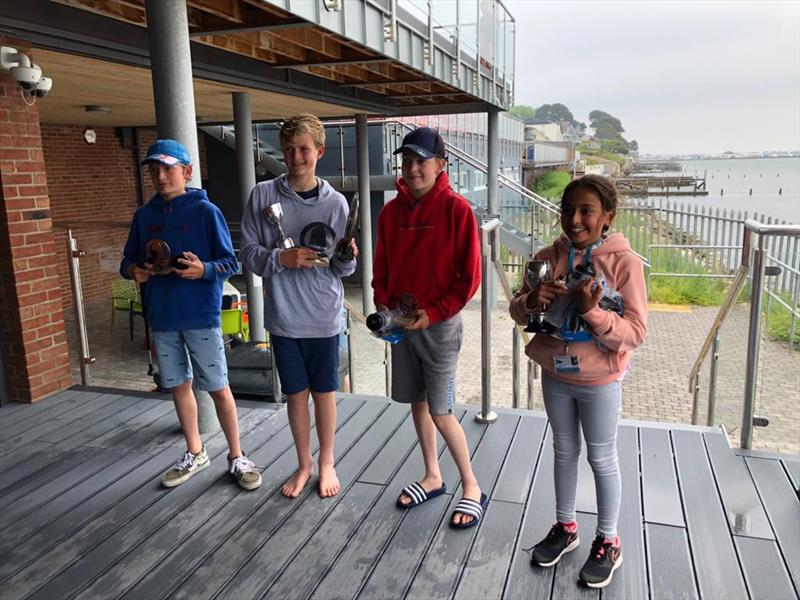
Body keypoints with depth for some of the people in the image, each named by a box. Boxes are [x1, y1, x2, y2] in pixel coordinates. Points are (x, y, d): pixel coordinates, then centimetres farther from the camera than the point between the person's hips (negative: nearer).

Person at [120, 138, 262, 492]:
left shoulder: (205, 211, -7)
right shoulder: (144, 215, 8)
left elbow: (231, 263, -7)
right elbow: (129, 258, 15)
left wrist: (204, 269, -26)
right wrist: (131, 270, -7)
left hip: (201, 316, -5)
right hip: (162, 317, 5)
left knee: (218, 388, 3)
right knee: (179, 385, 16)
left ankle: (237, 458, 19)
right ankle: (195, 453, 33)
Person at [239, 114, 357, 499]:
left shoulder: (334, 202, -3)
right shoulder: (263, 195, -2)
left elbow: (343, 269, 0)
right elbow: (249, 253, -1)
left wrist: (347, 257, -22)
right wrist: (281, 258, -19)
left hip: (323, 317, 0)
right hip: (283, 317, 1)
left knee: (323, 392, 11)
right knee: (296, 394, 13)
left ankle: (326, 463, 31)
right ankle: (304, 464, 33)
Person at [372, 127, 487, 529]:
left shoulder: (456, 209, -11)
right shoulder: (391, 211, 5)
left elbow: (469, 275, -11)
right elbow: (381, 267, 13)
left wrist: (433, 313, -15)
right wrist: (383, 305, -3)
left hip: (439, 324, -5)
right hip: (401, 322, 6)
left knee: (440, 412, -3)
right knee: (417, 402, 15)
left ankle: (472, 488, 17)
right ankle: (433, 477, 34)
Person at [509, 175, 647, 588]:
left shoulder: (624, 263, -17)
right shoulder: (547, 258, -5)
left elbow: (636, 332, -18)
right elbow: (517, 313, 0)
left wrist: (591, 311, -32)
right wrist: (531, 301, -22)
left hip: (600, 382, -4)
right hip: (555, 376, 4)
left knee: (602, 459, 12)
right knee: (564, 452, 20)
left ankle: (608, 542, 32)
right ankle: (565, 527, 39)